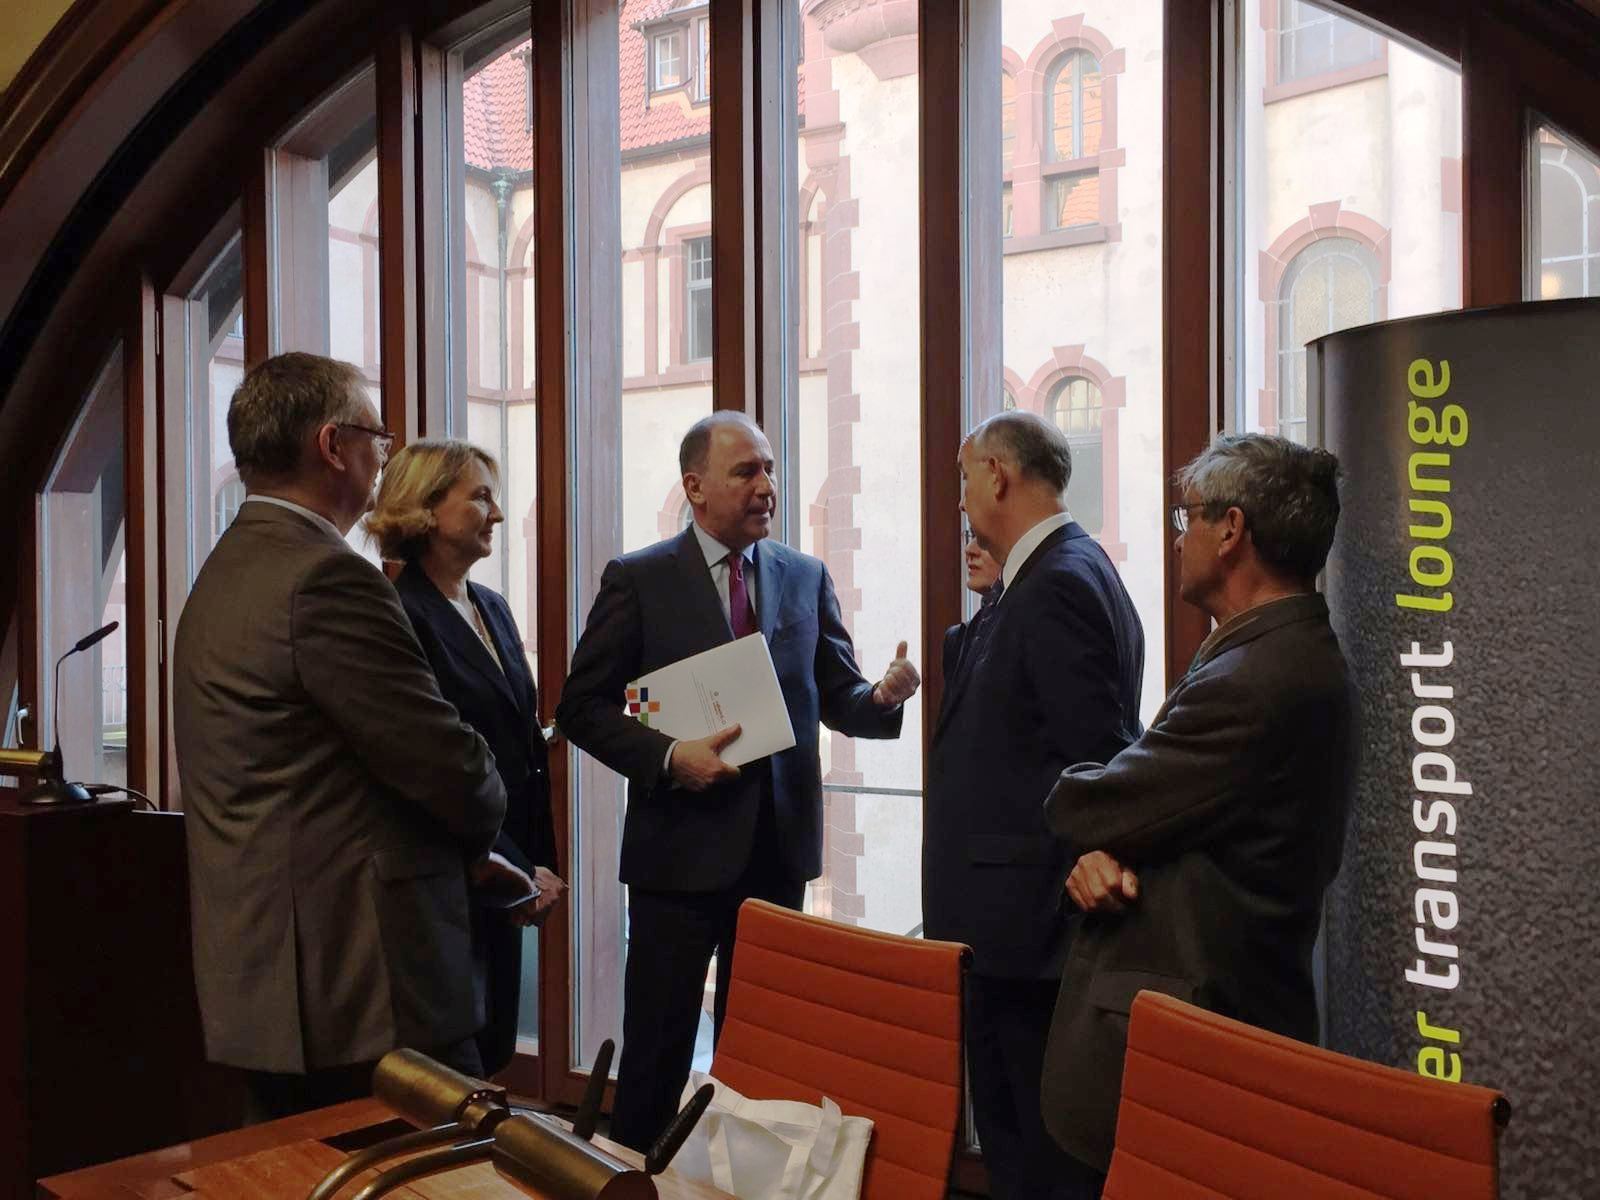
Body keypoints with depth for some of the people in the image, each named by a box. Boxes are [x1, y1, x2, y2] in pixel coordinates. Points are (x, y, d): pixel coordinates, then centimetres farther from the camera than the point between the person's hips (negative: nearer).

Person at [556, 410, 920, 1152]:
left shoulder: (806, 578, 6)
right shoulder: (638, 580, -4)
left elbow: (836, 700, 6)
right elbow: (581, 707, -5)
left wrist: (883, 695, -16)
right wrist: (667, 757, -19)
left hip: (779, 847, 3)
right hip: (681, 846, -3)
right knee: (658, 1046, 7)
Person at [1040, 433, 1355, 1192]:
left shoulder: (1253, 682, -25)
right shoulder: (1299, 654, 9)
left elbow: (1081, 807, -16)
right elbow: (1163, 808, 10)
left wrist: (1100, 849, 7)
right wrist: (1104, 853, -10)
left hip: (1184, 1037, -10)